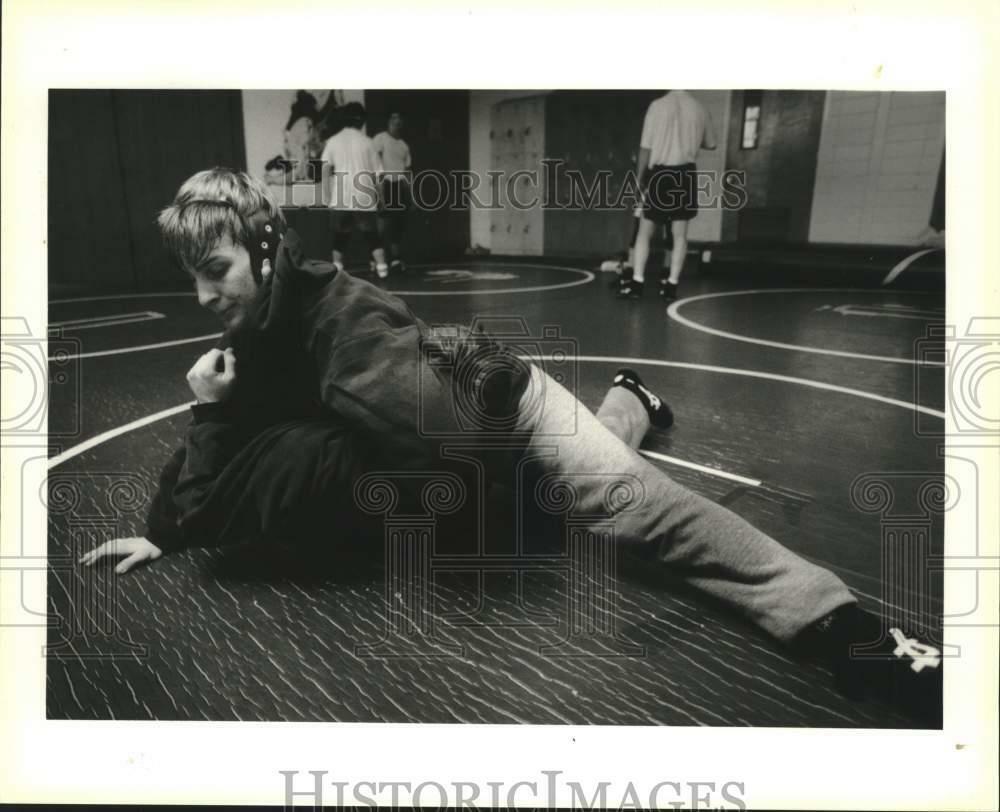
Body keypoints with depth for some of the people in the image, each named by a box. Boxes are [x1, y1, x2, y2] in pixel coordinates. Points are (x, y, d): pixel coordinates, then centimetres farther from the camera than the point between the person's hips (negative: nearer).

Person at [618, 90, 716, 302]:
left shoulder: (658, 105, -6)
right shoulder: (699, 108, 3)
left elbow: (646, 148, -7)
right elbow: (710, 144, 17)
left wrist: (639, 179, 2)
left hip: (660, 174, -2)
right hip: (685, 174, 2)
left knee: (644, 231, 7)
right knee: (679, 234, 7)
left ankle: (636, 282, 4)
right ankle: (671, 284, 7)